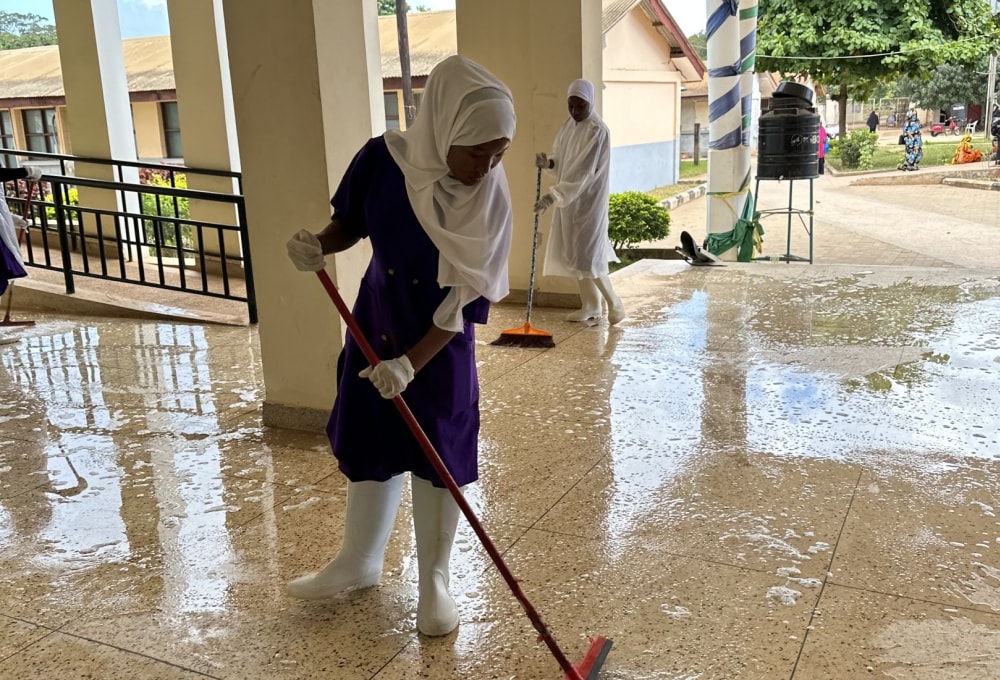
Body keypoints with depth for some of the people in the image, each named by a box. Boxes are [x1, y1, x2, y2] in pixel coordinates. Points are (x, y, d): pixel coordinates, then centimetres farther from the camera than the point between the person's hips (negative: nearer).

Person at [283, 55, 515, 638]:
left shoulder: (490, 200, -22)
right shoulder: (382, 159, -17)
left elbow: (468, 302, -22)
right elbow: (351, 222, 1)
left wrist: (411, 363, -28)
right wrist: (319, 246, -20)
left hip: (441, 343, -3)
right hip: (374, 323, 3)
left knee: (438, 457, 5)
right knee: (367, 446, 15)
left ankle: (435, 581, 26)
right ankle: (359, 563, 37)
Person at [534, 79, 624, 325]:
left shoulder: (597, 131, -19)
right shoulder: (568, 125, 9)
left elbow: (582, 171, -26)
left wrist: (553, 196, -33)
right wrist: (548, 162, -10)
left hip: (588, 201, -9)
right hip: (569, 199, 9)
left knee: (586, 255, -8)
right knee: (572, 252, 11)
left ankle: (615, 304, 9)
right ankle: (591, 305, 22)